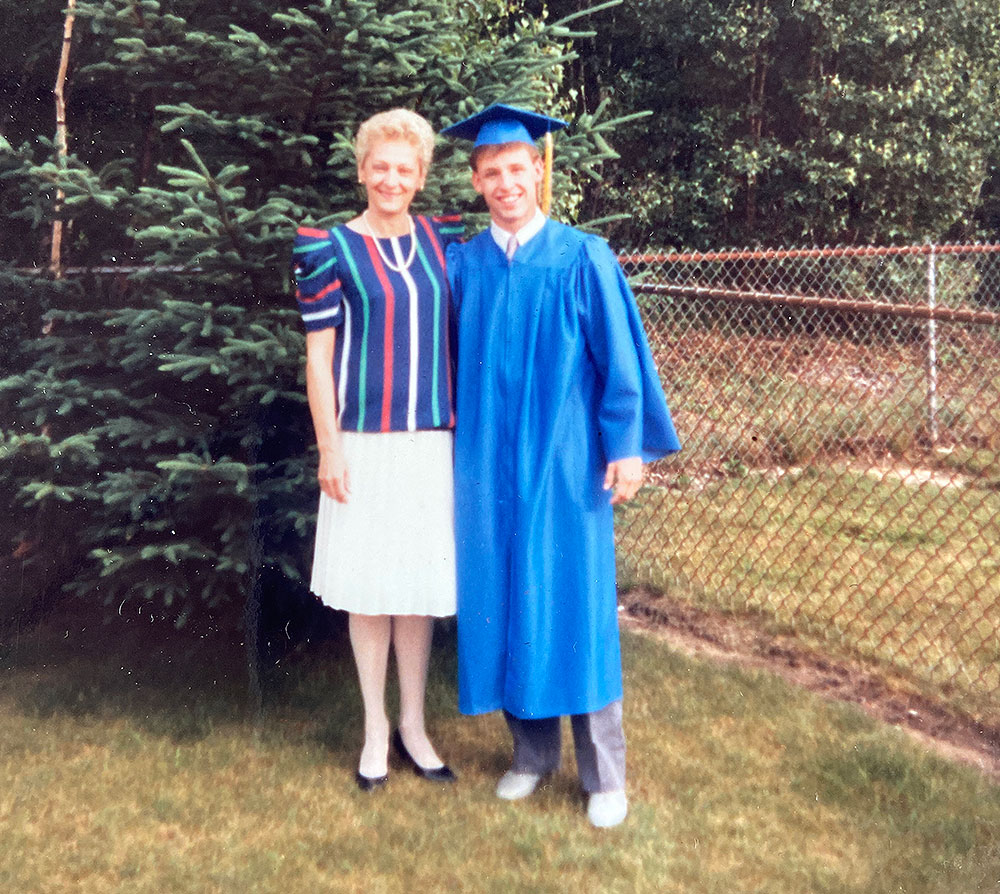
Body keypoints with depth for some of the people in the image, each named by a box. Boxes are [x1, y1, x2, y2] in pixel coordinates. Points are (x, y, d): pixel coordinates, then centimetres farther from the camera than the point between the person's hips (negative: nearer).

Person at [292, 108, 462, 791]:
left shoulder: (443, 241, 7)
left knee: (420, 582, 9)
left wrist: (462, 426, 8)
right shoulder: (332, 250, -3)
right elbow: (318, 354, -3)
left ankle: (413, 723, 22)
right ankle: (375, 727, 21)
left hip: (431, 441, 3)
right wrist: (328, 448, -8)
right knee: (369, 585, 6)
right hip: (363, 443, -3)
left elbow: (456, 333, 13)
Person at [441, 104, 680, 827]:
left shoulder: (583, 259, -3)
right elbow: (451, 361, 12)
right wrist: (454, 435, 8)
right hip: (489, 461, 3)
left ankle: (604, 773, 13)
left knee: (575, 604, 1)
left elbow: (619, 358, -4)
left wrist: (627, 447, -8)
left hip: (565, 460, -3)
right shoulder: (462, 265, 6)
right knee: (503, 601, 7)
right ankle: (531, 753, 23)